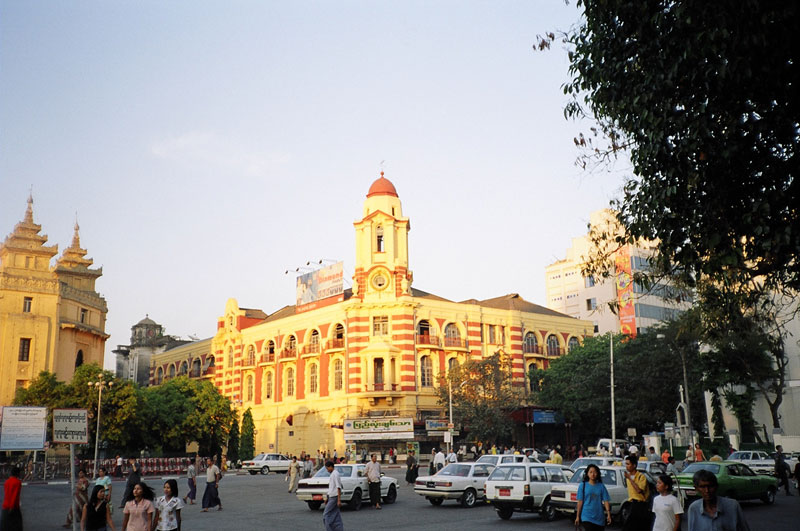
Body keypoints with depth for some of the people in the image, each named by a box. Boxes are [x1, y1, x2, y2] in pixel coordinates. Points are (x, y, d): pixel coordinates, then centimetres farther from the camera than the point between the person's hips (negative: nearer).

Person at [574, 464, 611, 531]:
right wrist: (577, 516, 0)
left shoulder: (601, 486, 3)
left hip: (599, 518, 2)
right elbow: (580, 502, 1)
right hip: (587, 517, -2)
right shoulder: (583, 485, 0)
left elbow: (606, 501, 1)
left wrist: (608, 514, -7)